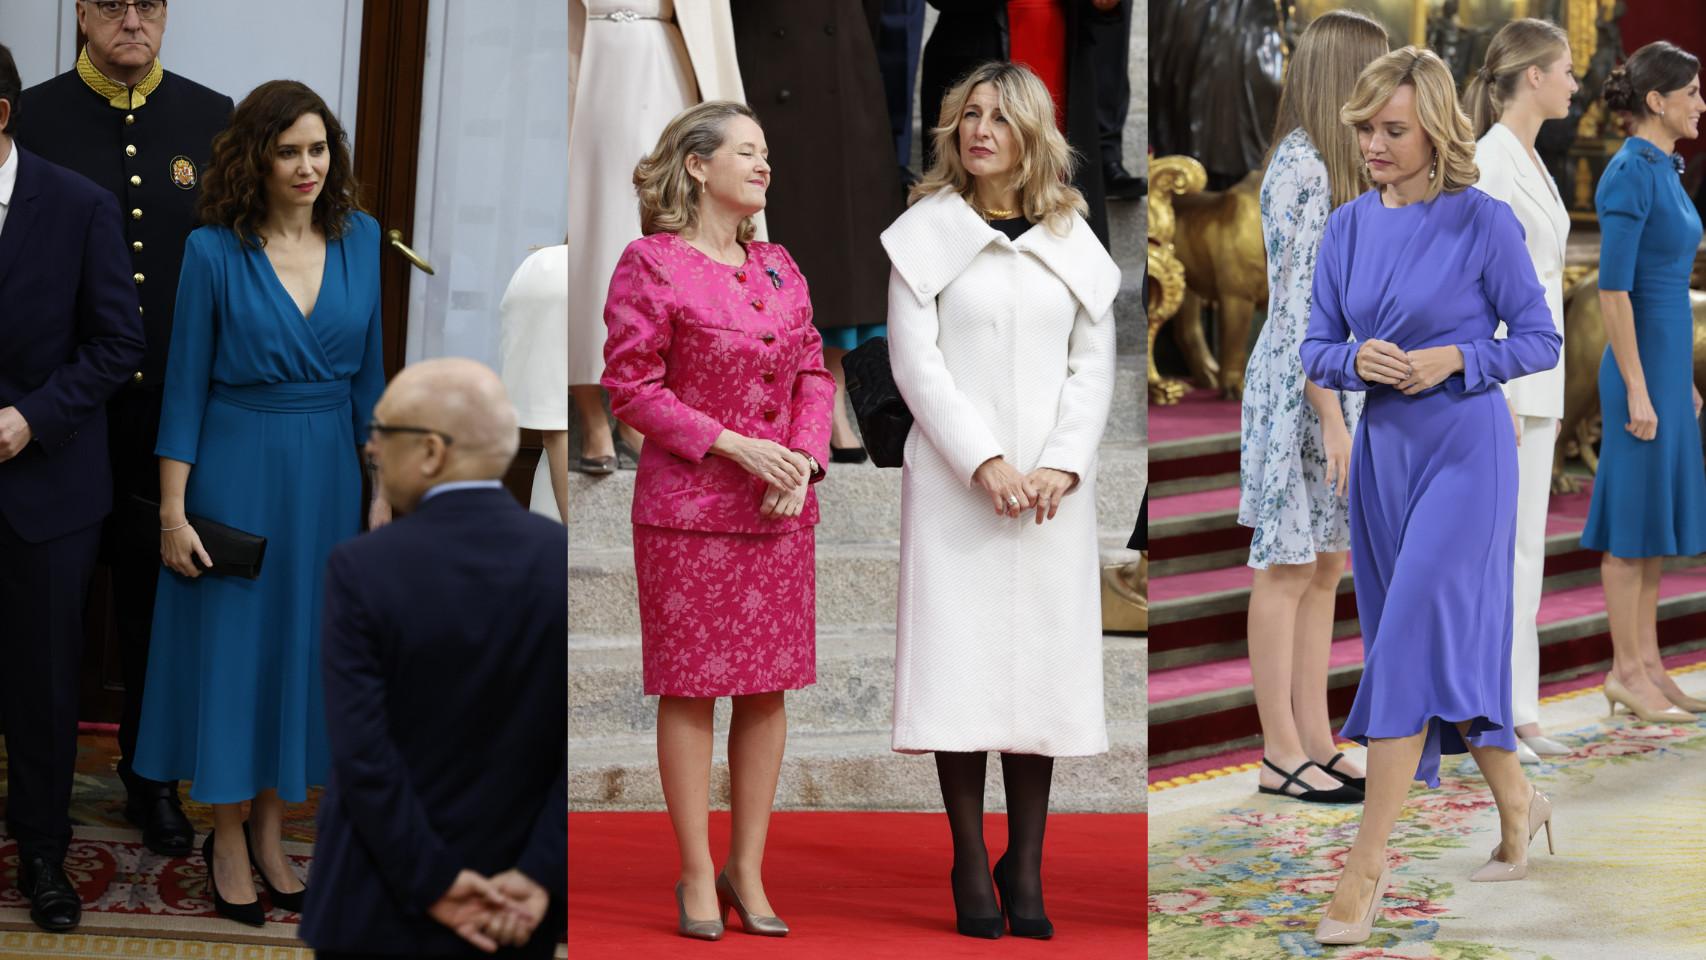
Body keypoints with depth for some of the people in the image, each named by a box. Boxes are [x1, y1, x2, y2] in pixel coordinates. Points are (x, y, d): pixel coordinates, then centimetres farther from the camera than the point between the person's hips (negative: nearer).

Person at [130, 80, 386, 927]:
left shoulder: (360, 238, 1)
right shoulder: (214, 252, -8)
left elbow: (370, 372, 8)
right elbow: (185, 385, -5)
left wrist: (381, 490, 6)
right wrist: (173, 511, -8)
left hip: (328, 472, 3)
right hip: (238, 468, -3)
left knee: (304, 646, 10)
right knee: (230, 646, 3)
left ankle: (270, 830, 24)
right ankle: (227, 843, 17)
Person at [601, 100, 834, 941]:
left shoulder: (779, 267, 12)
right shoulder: (650, 265, -7)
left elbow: (814, 373, 13)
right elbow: (631, 389, -10)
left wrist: (803, 458, -5)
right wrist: (735, 445, -16)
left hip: (781, 512, 6)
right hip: (686, 508, -6)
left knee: (770, 689, 7)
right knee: (690, 689, 0)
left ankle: (748, 871, 17)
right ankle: (697, 878, 8)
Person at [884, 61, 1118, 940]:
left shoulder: (1072, 242, 10)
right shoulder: (927, 232, 2)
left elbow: (1094, 367, 7)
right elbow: (916, 361, -4)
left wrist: (1062, 468, -8)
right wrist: (986, 464, -13)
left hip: (1051, 487, 2)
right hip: (955, 481, -2)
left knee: (1043, 664, 0)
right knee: (960, 664, -5)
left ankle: (1026, 866, 5)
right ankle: (971, 866, 0)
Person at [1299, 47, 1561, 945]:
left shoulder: (1484, 222, -9)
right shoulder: (1348, 227, 5)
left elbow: (1540, 340, -4)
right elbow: (1315, 348, 10)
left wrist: (1451, 360, -17)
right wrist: (1358, 359, -11)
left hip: (1465, 447, -6)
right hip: (1383, 449, 6)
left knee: (1412, 639, -13)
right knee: (1454, 638, 13)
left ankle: (1367, 860, -12)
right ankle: (1516, 801, 34)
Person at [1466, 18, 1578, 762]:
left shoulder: (1529, 161, 15)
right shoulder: (1491, 158, -15)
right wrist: (1496, 392, -21)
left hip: (1534, 372, 10)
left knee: (1526, 547, 10)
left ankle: (1518, 713, 14)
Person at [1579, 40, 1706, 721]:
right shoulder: (1627, 174, -17)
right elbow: (1613, 288, -20)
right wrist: (1638, 391, -20)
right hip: (1640, 366, -10)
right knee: (1636, 519, -3)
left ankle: (1647, 667, 15)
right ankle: (1625, 672, 4)